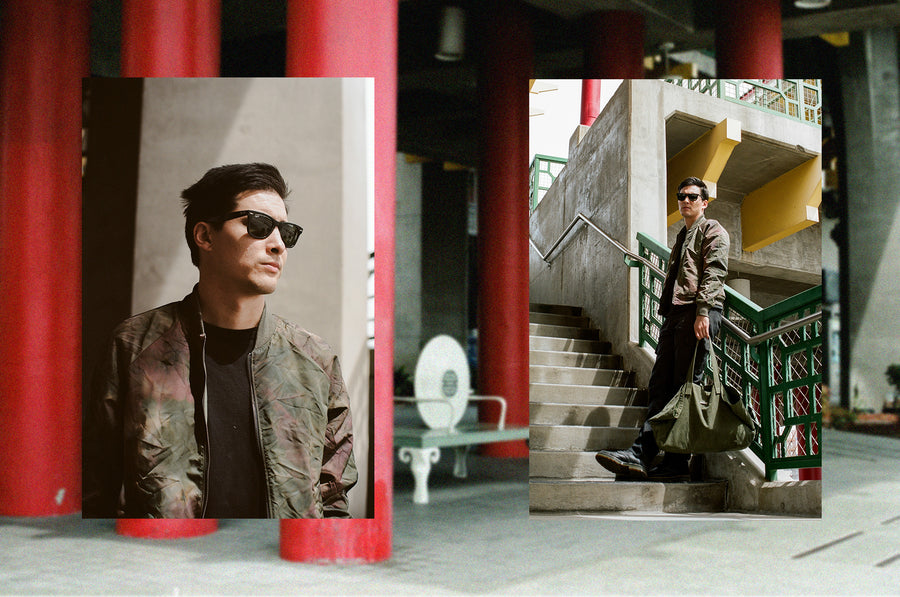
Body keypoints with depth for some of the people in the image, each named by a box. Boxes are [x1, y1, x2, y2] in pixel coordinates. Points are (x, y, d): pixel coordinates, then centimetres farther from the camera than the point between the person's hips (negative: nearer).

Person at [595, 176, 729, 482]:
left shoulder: (713, 231, 6)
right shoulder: (682, 236, 30)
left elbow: (713, 274, -8)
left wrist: (703, 312, -20)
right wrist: (667, 314, 18)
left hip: (698, 312, -8)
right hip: (674, 314, 8)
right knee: (660, 386, -3)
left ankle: (677, 462, -10)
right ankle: (641, 455, -11)